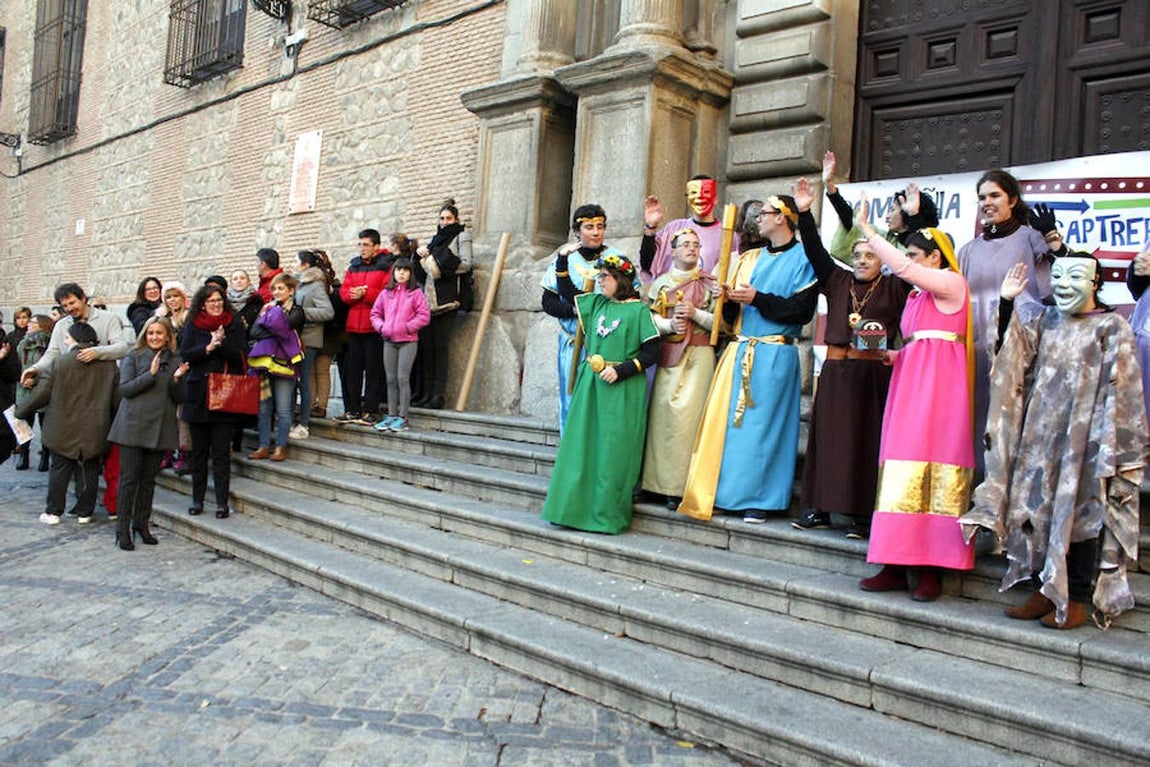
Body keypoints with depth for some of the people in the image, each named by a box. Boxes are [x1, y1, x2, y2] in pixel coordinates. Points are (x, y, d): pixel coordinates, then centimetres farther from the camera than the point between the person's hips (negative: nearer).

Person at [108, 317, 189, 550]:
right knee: (129, 478, -1)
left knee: (149, 479, 10)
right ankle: (123, 528, 7)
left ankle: (141, 524, 21)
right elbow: (125, 389, -8)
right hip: (133, 425, -3)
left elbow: (179, 398, 8)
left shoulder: (176, 361, 9)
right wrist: (151, 374, -17)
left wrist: (177, 379, -10)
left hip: (160, 428, 3)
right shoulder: (134, 357, 2)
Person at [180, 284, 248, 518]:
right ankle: (197, 499, 19)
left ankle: (222, 503, 0)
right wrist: (208, 348, -16)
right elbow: (185, 353, -2)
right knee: (199, 451, 9)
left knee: (221, 452, -3)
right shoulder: (193, 325, 8)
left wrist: (222, 342, -19)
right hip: (198, 395, 2)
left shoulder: (235, 324, 5)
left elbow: (240, 355, -4)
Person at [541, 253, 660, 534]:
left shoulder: (638, 310, -7)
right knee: (582, 445, 7)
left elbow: (652, 351, -9)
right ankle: (578, 508, 17)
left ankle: (607, 514, 9)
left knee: (612, 450, -1)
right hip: (590, 384, 6)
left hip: (622, 389, -6)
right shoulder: (597, 302, 10)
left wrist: (620, 370, -17)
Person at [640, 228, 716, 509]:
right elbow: (650, 317, 6)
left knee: (690, 413, -9)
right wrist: (670, 324, -11)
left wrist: (695, 314, -12)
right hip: (668, 354, 2)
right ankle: (666, 483, 4)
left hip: (699, 354, -2)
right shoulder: (661, 282, 14)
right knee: (665, 411, -4)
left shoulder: (709, 283, 9)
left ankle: (685, 484, -3)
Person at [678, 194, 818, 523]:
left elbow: (803, 311, -13)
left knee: (763, 424, -4)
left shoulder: (802, 259, -1)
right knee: (725, 419, 3)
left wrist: (757, 298, -15)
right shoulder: (749, 258, 17)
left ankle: (758, 500, 5)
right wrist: (728, 299, -5)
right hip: (739, 351, 6)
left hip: (774, 355, -6)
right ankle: (719, 492, 12)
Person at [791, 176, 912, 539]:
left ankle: (863, 513, 4)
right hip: (835, 372, 3)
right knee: (828, 437, 5)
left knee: (867, 440, -1)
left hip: (873, 373, -3)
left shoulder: (894, 289, 5)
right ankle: (819, 508, 12)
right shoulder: (837, 281, 12)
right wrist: (805, 212, -3)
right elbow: (815, 250, 6)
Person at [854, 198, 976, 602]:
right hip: (911, 379, 8)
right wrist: (893, 354, 8)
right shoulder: (917, 294, 24)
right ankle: (895, 566, 2)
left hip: (939, 381, -8)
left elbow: (902, 268, -15)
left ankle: (932, 570, -7)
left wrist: (866, 227, -10)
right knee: (903, 463, 1)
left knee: (931, 463, -11)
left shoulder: (951, 282, -1)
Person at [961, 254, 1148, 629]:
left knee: (1080, 513, 0)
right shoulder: (1042, 321, 11)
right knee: (1040, 510, 8)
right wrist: (1006, 302, 2)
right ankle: (1045, 591, 19)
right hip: (1042, 435, 5)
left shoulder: (1112, 328, -4)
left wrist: (1112, 445, -13)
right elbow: (1009, 351, 13)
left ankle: (1077, 599, 11)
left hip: (1085, 438, -5)